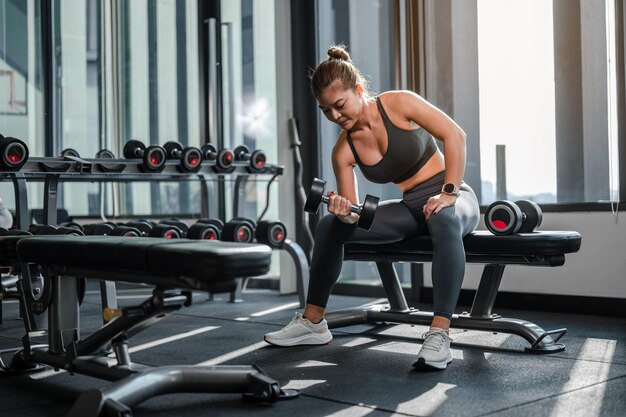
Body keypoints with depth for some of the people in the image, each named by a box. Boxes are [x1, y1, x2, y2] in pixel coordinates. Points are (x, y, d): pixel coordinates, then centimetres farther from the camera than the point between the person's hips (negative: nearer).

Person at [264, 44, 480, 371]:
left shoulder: (398, 104, -15)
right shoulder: (343, 150, -4)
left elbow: (454, 135, -16)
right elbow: (353, 214, -6)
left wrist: (449, 193, -21)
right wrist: (344, 212, -30)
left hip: (452, 199, -5)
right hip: (411, 208, 5)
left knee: (445, 221, -42)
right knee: (330, 225, -5)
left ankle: (439, 336, -43)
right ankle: (313, 323, 6)